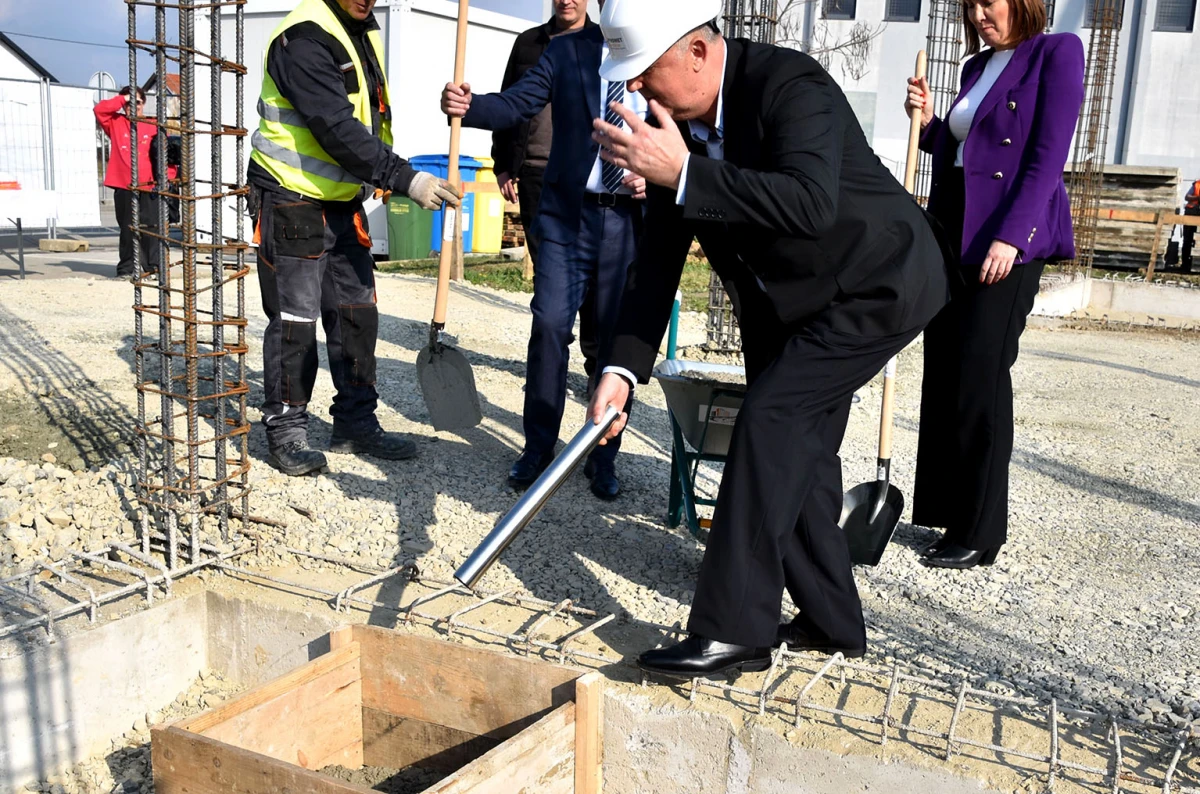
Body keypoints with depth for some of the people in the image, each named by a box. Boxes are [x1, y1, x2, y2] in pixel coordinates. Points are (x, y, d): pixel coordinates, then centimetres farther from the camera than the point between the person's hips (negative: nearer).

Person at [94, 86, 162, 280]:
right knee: (127, 229, 7)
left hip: (149, 187, -1)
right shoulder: (115, 123, 11)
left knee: (151, 228, -1)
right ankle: (126, 269, 13)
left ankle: (152, 268, 5)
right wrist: (123, 99, -2)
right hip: (123, 187, 1)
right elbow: (99, 109, -3)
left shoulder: (153, 127, 6)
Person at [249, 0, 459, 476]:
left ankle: (356, 423, 20)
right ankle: (286, 430, 11)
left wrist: (379, 177, 15)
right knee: (294, 319, -3)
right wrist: (405, 180, -34)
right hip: (292, 200, -8)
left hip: (343, 201, 9)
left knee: (357, 314, 9)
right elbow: (337, 130, -29)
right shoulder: (304, 40, -20)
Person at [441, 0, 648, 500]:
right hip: (568, 215, 0)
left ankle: (603, 458, 20)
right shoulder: (566, 52, 5)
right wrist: (469, 106, -23)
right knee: (550, 325, -6)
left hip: (632, 220, 0)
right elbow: (516, 104, -4)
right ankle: (537, 449, 11)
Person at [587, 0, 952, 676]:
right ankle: (832, 622, 25)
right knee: (796, 449, 10)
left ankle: (734, 630, -12)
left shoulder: (790, 83, -26)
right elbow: (659, 259, -4)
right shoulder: (672, 125, -5)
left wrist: (684, 175, -46)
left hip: (874, 285, -8)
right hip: (785, 301, 9)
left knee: (770, 420, -19)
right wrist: (623, 368, -11)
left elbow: (812, 203, -44)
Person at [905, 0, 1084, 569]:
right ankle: (946, 511, 15)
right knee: (943, 373, 5)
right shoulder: (977, 67, 19)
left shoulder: (1056, 53, -2)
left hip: (1008, 234, -7)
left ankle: (980, 533, 0)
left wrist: (1011, 237, -20)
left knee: (980, 377, -8)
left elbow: (1048, 157, -12)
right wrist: (928, 123, 5)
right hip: (952, 230, 7)